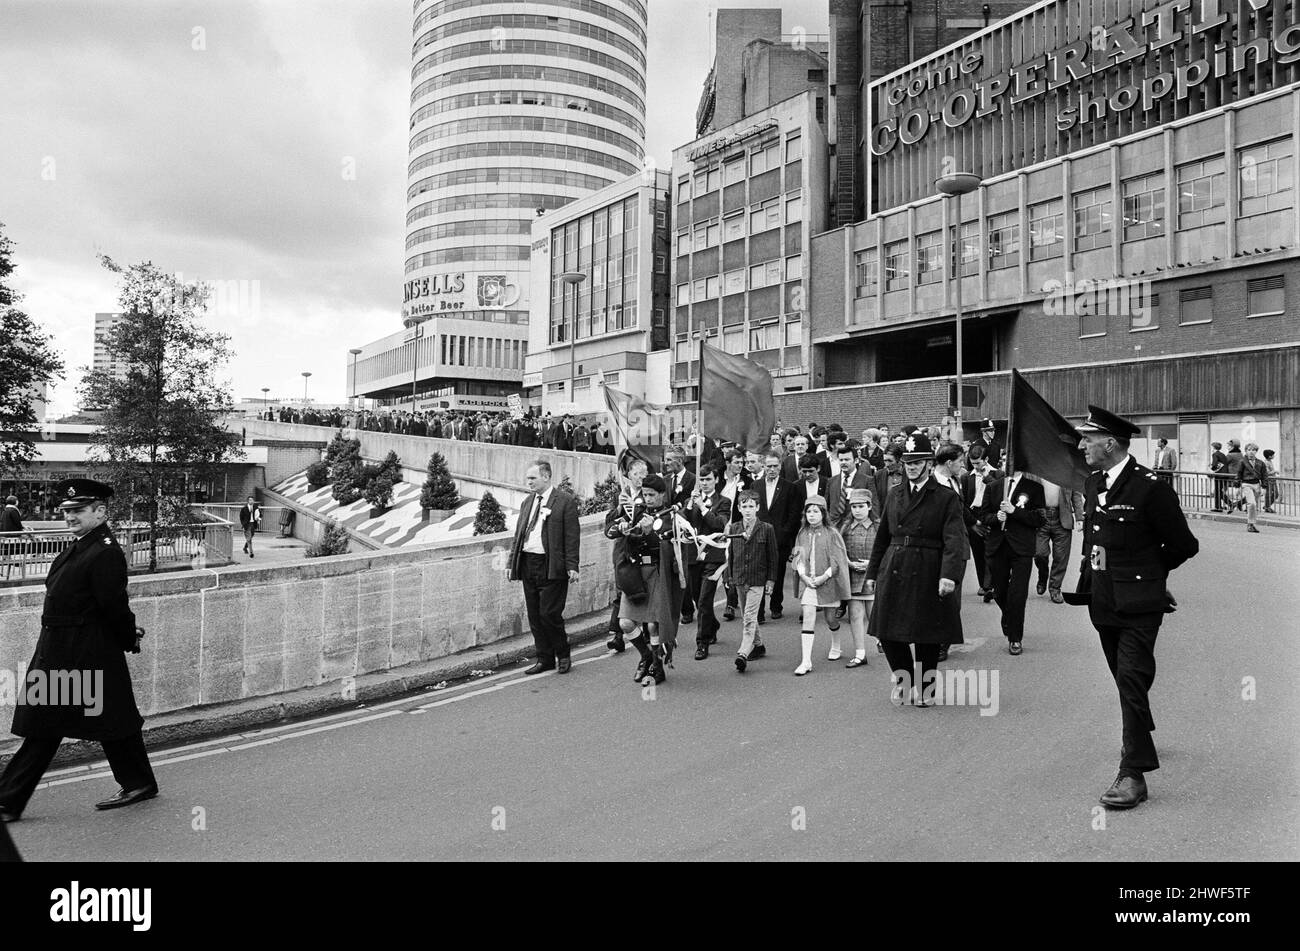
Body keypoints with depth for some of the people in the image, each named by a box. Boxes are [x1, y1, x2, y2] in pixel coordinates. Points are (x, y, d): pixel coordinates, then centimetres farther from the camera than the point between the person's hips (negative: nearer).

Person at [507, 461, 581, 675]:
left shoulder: (565, 501, -4)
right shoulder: (527, 502, 16)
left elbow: (572, 537, -8)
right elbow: (518, 534, 18)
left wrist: (572, 566, -13)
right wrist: (513, 562, 11)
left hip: (552, 567, -7)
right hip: (527, 565, 7)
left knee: (549, 614, -7)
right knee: (534, 616, 9)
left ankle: (563, 656, 14)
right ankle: (544, 659, 20)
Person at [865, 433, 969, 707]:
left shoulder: (947, 498, -3)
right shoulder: (894, 495, 12)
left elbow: (954, 540, -13)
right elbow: (882, 537, 15)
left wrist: (950, 575, -26)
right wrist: (873, 572, 13)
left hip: (927, 575, -4)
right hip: (893, 573, 4)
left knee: (927, 636, 6)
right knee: (888, 631, 5)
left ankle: (925, 689, 26)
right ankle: (903, 679, 29)